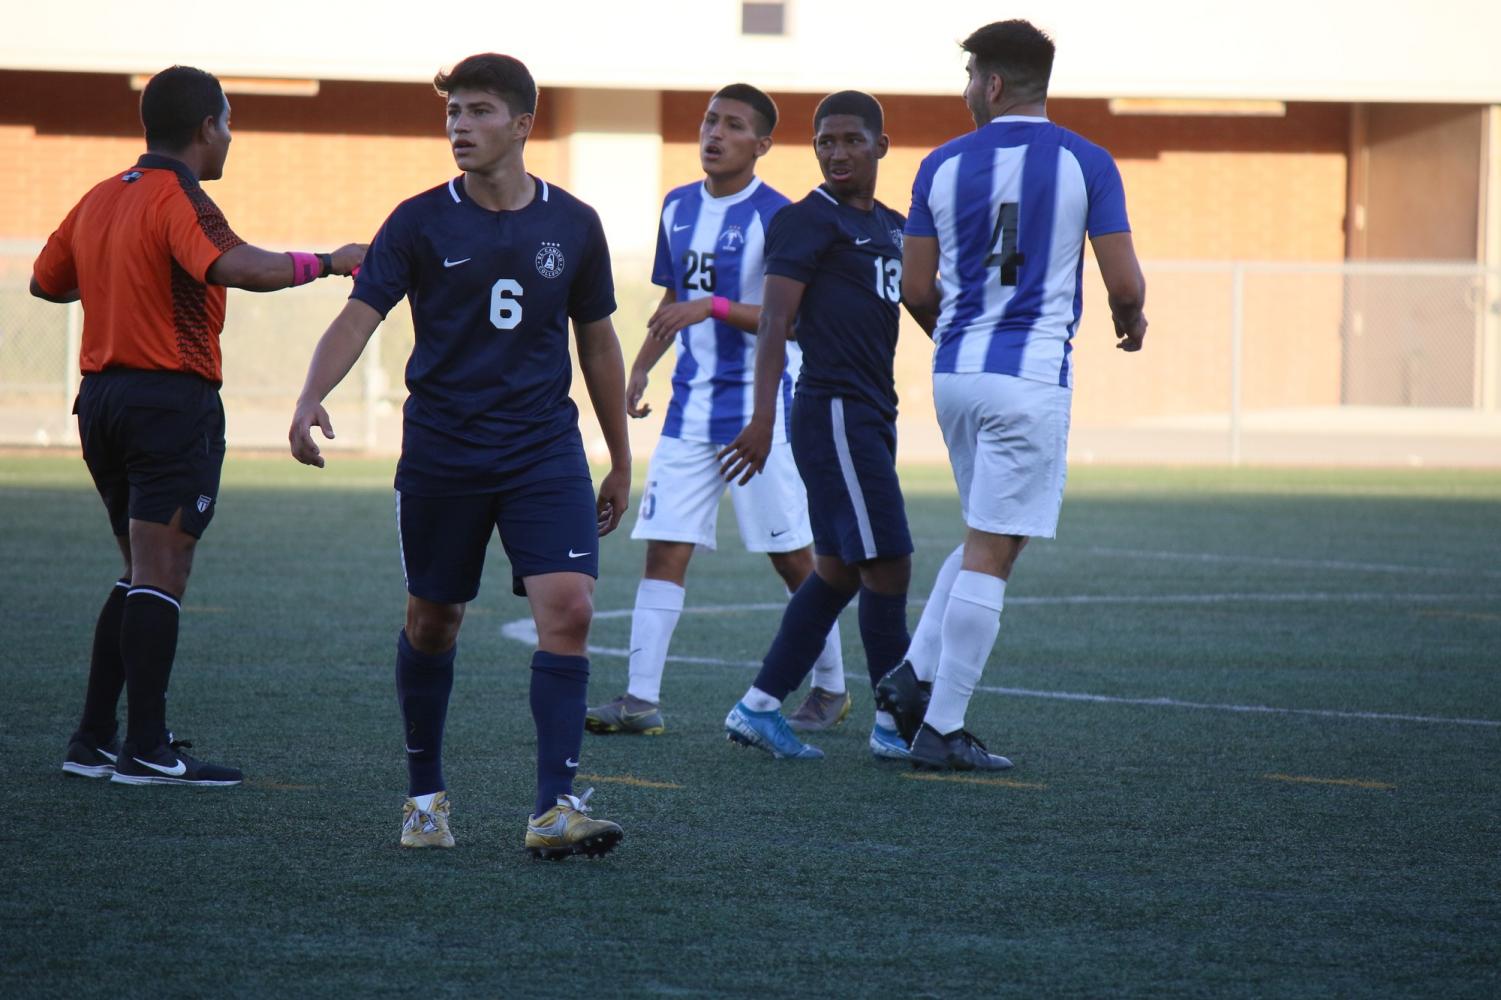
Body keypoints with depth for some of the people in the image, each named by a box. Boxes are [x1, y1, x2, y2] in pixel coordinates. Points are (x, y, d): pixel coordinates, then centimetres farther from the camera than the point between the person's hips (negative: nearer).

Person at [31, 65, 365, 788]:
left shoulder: (100, 199, 12)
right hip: (172, 401, -9)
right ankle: (146, 750, -10)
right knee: (161, 574, -8)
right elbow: (242, 268, -31)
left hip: (101, 398, 9)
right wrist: (327, 262, -19)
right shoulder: (178, 200, -14)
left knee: (140, 576, 17)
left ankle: (94, 739, 15)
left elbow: (45, 282, 25)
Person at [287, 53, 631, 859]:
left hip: (545, 451, 1)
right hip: (440, 452, -1)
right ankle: (425, 794, 29)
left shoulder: (572, 226, 3)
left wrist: (620, 462, 16)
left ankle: (554, 809, -15)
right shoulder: (421, 223, -3)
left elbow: (596, 342, 13)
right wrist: (312, 397, -31)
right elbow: (359, 315, -12)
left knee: (568, 608, -16)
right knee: (432, 623, 9)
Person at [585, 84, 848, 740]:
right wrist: (641, 368, 13)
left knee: (792, 555, 2)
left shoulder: (775, 217, -10)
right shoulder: (679, 208, 11)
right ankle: (641, 698, -5)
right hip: (691, 405, 6)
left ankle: (830, 688, 17)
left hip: (761, 408, -6)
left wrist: (714, 307, -27)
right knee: (664, 546, -3)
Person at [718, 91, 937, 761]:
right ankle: (894, 724, 1)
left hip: (872, 414, 9)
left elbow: (927, 310, 29)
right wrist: (762, 418, -23)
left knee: (839, 569, 10)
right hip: (833, 410, -9)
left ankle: (758, 709, 15)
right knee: (887, 562, -7)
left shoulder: (893, 228, 17)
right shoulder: (807, 221, -8)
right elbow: (776, 320, -15)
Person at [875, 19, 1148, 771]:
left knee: (987, 540, 21)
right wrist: (1131, 319, 17)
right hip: (1030, 375, -4)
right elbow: (1123, 282, -6)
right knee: (990, 553, -2)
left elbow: (915, 287, 9)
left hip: (954, 371, 4)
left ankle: (913, 676, 10)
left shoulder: (943, 166, 4)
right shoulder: (1085, 165, -5)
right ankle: (942, 730, -2)